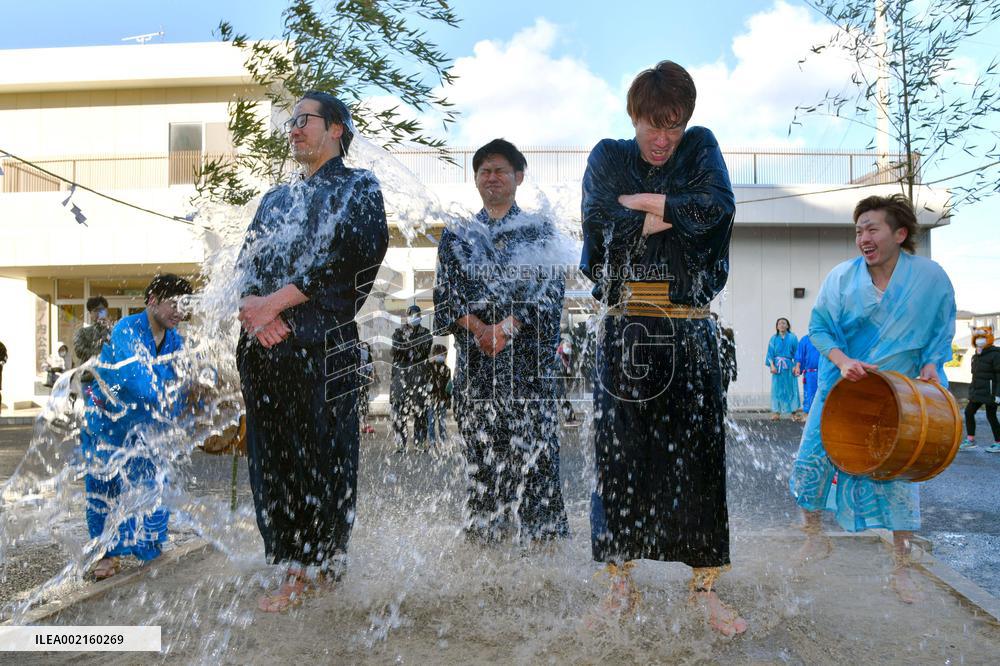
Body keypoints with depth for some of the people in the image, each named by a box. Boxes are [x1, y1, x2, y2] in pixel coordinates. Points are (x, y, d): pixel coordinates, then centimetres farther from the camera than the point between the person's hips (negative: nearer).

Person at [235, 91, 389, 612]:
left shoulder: (358, 187, 8)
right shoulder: (275, 199, 26)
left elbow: (343, 259, -9)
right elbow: (246, 263, 15)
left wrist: (274, 303, -13)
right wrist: (255, 310, -7)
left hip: (323, 343, -6)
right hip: (264, 347, 6)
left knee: (321, 458, -1)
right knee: (272, 459, 6)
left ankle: (305, 572, 10)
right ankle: (299, 566, 18)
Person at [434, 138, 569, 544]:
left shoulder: (540, 231, 9)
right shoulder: (457, 236, 14)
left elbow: (551, 289, -1)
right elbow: (445, 293, 6)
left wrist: (507, 327, -13)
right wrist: (478, 328, -11)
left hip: (529, 354, -1)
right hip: (474, 357, 2)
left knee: (534, 442, -3)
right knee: (480, 446, 2)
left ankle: (538, 531, 5)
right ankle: (483, 530, 12)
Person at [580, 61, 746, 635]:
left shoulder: (702, 148, 12)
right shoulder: (608, 157, 11)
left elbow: (718, 206, -9)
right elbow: (606, 226, -8)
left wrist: (640, 202, -5)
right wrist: (678, 212, -5)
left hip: (690, 333, 0)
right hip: (625, 331, 0)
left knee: (699, 455, 0)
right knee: (620, 454, 1)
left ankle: (706, 588, 12)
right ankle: (622, 582, 14)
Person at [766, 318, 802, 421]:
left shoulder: (792, 338, 4)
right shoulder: (774, 338, 7)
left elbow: (797, 353, 2)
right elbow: (770, 353, 4)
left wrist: (796, 366, -7)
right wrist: (772, 365, -8)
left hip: (789, 366, -1)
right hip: (777, 366, 1)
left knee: (791, 388, 0)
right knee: (777, 388, 0)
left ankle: (794, 412, 6)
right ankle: (777, 412, 3)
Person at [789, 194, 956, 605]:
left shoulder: (931, 277, -7)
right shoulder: (841, 277, -7)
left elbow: (941, 333, 5)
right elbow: (819, 328, -3)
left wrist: (930, 364, -12)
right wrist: (841, 360, -20)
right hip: (842, 387, 1)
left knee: (898, 474, 0)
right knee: (812, 459, 1)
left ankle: (902, 567, 15)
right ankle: (815, 538, 24)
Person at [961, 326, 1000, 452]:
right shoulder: (976, 356, 14)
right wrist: (971, 390, 20)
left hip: (989, 392, -8)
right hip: (977, 392, 8)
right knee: (969, 412, 4)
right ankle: (970, 439, 12)